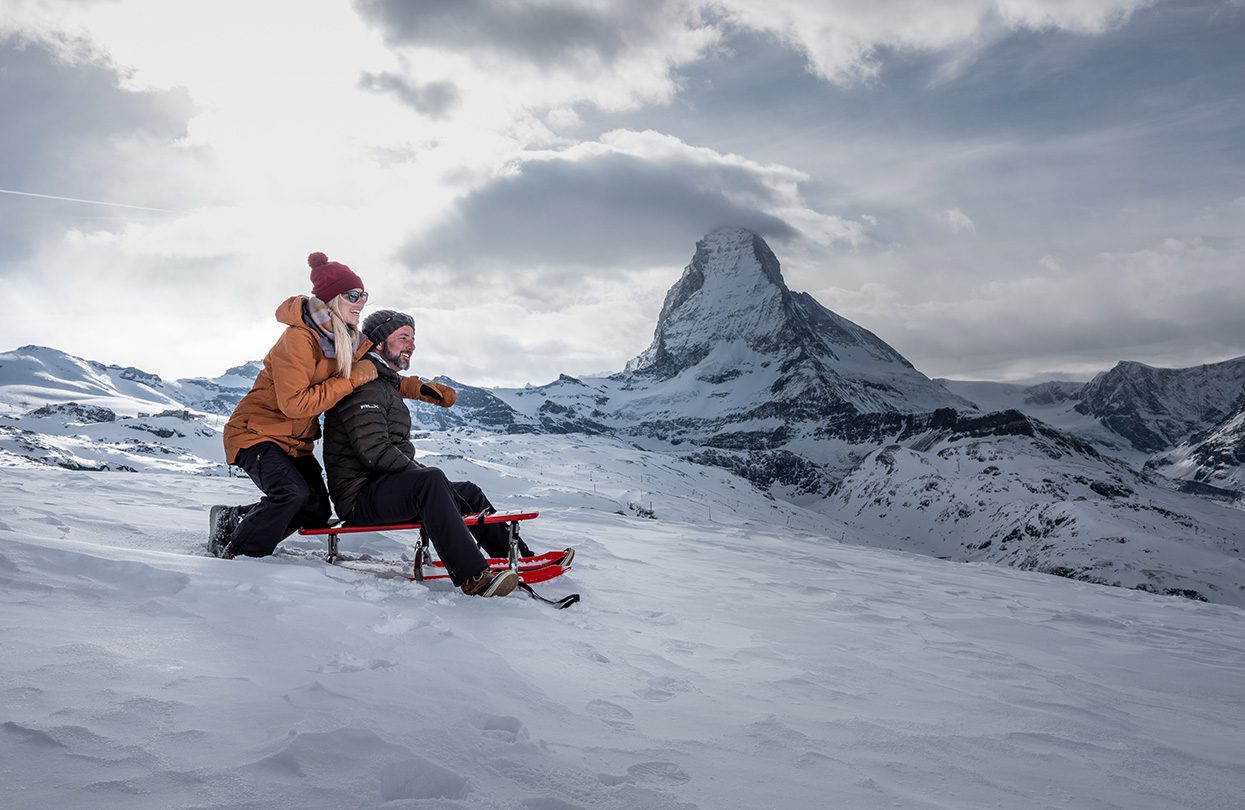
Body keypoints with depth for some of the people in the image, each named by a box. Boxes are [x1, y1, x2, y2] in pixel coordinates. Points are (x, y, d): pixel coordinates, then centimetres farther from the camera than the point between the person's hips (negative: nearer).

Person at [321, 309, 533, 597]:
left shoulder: (384, 384, 23)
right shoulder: (364, 387, -12)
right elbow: (374, 452, -22)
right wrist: (423, 473, -14)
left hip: (389, 486, 11)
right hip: (360, 496, -11)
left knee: (468, 492, 11)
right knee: (431, 481, -35)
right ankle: (472, 578, -44)